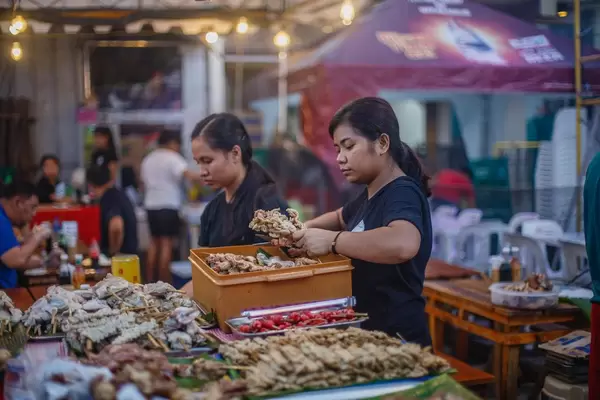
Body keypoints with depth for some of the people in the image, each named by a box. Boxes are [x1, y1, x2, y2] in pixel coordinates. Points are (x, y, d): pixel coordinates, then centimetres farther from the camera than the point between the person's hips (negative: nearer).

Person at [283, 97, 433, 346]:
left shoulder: (403, 194, -19)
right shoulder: (370, 195, 7)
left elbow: (404, 244, -40)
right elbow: (341, 218, 29)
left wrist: (330, 241, -30)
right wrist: (307, 229, 8)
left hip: (396, 339, -8)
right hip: (364, 331, 8)